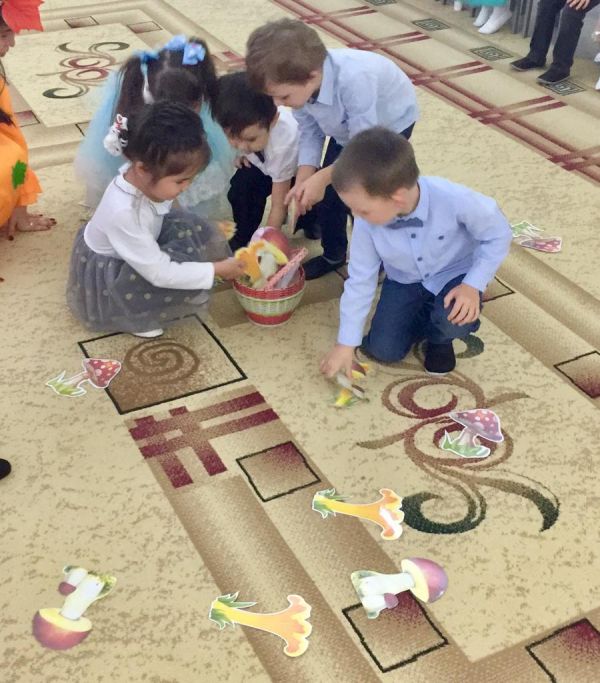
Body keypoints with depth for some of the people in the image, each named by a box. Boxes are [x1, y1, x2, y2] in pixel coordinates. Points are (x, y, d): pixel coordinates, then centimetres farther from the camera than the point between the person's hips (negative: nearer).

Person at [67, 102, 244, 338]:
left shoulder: (144, 178, -21)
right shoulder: (122, 213, -41)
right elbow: (160, 274, -34)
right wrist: (216, 270, -27)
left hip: (138, 250, 8)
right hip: (104, 277, -7)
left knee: (190, 229, -8)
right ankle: (131, 316, -5)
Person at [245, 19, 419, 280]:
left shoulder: (355, 80, -46)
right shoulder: (301, 83, -27)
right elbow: (309, 132, -13)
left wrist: (321, 178, -35)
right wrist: (304, 180, -25)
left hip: (390, 122, -6)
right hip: (347, 127, 6)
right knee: (328, 192, 6)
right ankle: (333, 254, 30)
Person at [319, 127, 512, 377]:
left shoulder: (454, 199, -36)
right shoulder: (367, 222, -26)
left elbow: (498, 235, -17)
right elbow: (360, 280, -12)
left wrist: (473, 285, -27)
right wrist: (346, 343, -9)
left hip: (454, 274, -2)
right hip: (405, 280, 3)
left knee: (452, 319, -32)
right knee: (383, 350, -5)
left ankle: (438, 337, 7)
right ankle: (425, 318, 25)